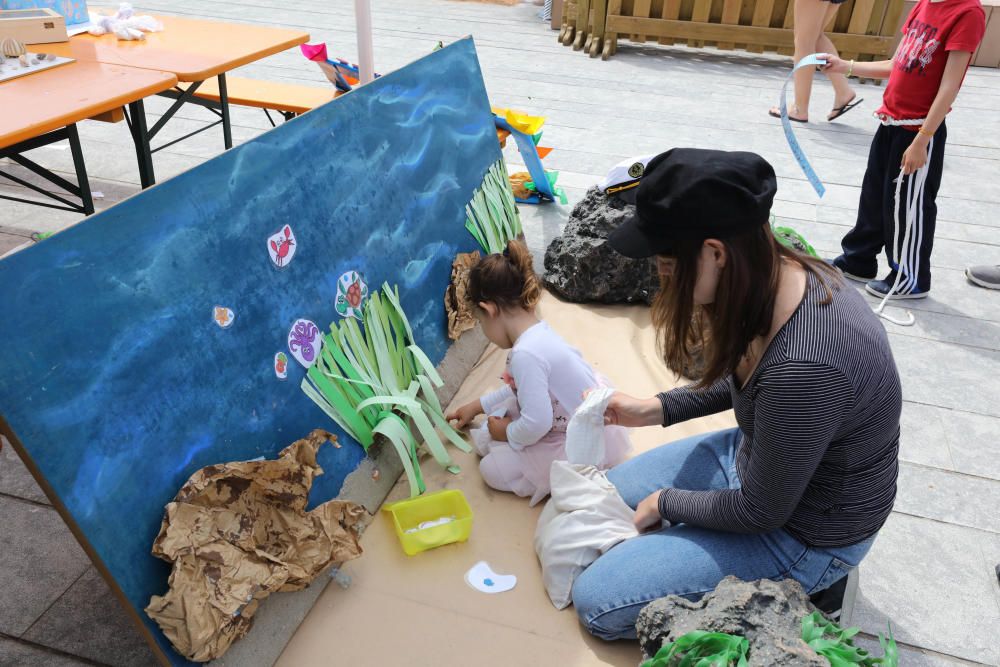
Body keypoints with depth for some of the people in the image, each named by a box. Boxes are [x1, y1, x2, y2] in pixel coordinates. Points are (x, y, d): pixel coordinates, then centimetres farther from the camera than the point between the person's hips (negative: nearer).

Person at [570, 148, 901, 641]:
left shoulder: (802, 368, -40)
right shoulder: (779, 272, -14)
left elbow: (760, 512, -24)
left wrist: (666, 503, -8)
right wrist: (658, 409, 0)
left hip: (803, 532, -8)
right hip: (761, 459, 8)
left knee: (596, 600, -7)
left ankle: (790, 589, 5)